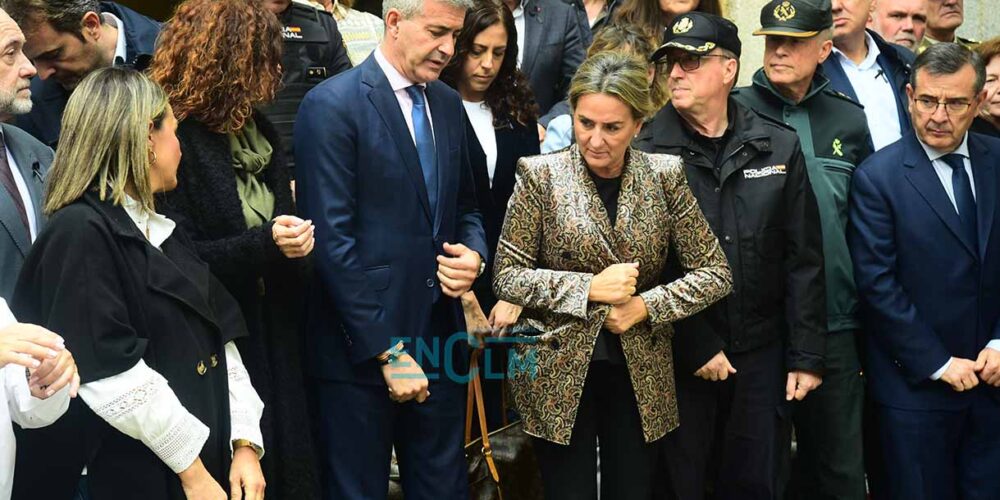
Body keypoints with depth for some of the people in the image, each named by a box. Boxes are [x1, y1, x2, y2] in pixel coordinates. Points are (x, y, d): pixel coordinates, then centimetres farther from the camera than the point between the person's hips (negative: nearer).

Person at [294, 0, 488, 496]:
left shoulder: (449, 104, 10)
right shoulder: (332, 105, -11)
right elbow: (332, 239, -16)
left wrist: (474, 254, -3)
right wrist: (388, 351, -16)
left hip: (439, 338, 6)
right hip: (361, 347, -6)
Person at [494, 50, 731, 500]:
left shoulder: (664, 176, -2)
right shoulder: (541, 175, -8)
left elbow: (715, 273, 1)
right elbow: (507, 276, -7)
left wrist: (647, 305, -12)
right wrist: (588, 288, -17)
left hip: (641, 374, 2)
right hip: (558, 373, -2)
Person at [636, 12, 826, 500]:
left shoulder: (779, 146, 1)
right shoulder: (646, 152, -7)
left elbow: (803, 260, 3)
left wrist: (806, 355, 1)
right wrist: (696, 346, -10)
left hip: (760, 351, 2)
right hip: (678, 353, -2)